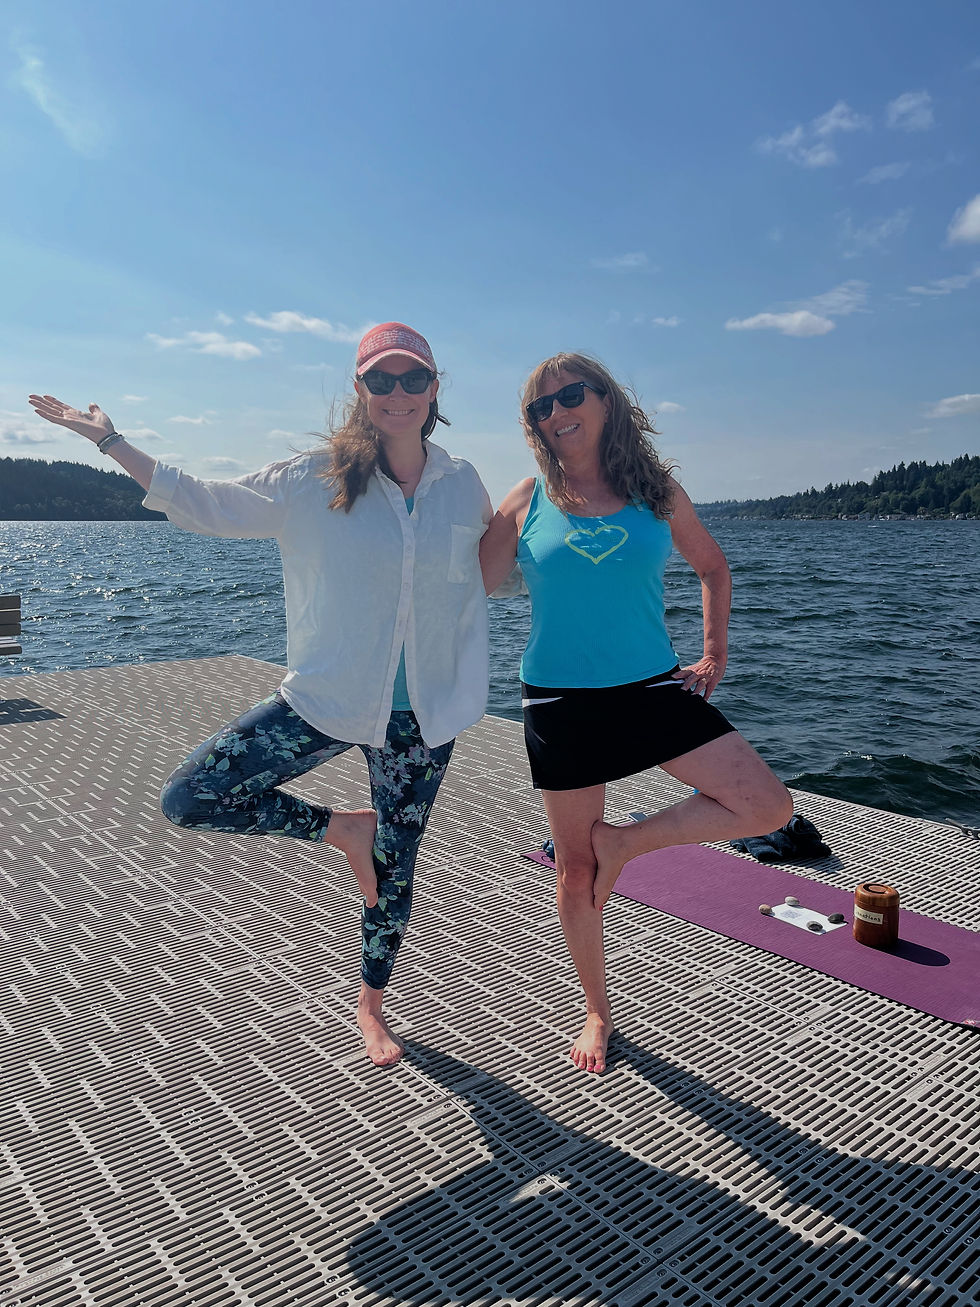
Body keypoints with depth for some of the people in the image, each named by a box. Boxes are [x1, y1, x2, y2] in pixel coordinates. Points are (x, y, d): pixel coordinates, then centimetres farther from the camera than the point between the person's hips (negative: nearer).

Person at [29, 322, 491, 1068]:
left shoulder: (463, 486, 0)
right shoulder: (316, 481, -7)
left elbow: (489, 570, 15)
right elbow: (205, 505, 0)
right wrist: (112, 443, -3)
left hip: (422, 714, 1)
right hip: (327, 699, -1)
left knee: (395, 864, 13)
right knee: (187, 799, -11)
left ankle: (371, 1005, 39)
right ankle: (340, 829, 10)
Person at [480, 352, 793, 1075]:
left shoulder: (657, 492, 2)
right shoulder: (527, 502, 0)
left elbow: (713, 567, 15)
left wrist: (715, 655, 8)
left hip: (653, 687, 2)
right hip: (562, 701, -1)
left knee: (769, 807, -10)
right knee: (576, 870, 9)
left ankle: (622, 841, 9)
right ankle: (598, 1013, 33)